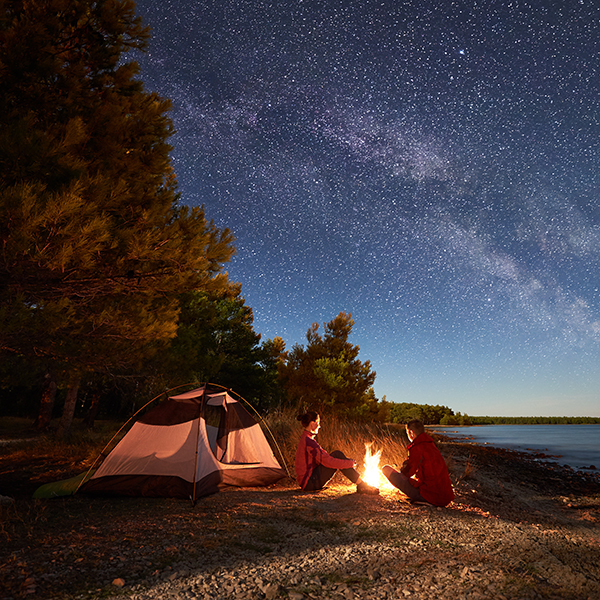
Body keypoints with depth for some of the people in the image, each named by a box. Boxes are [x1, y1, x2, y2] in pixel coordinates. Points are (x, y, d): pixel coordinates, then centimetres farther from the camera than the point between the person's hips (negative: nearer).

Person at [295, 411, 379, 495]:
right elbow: (328, 461, -22)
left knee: (337, 454, 3)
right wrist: (350, 464, -11)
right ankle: (362, 485, -8)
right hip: (309, 483, -9)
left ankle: (361, 483, 1)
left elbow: (324, 457, 17)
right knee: (337, 455, -14)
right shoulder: (308, 441, -18)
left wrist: (349, 462, 10)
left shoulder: (305, 439, 14)